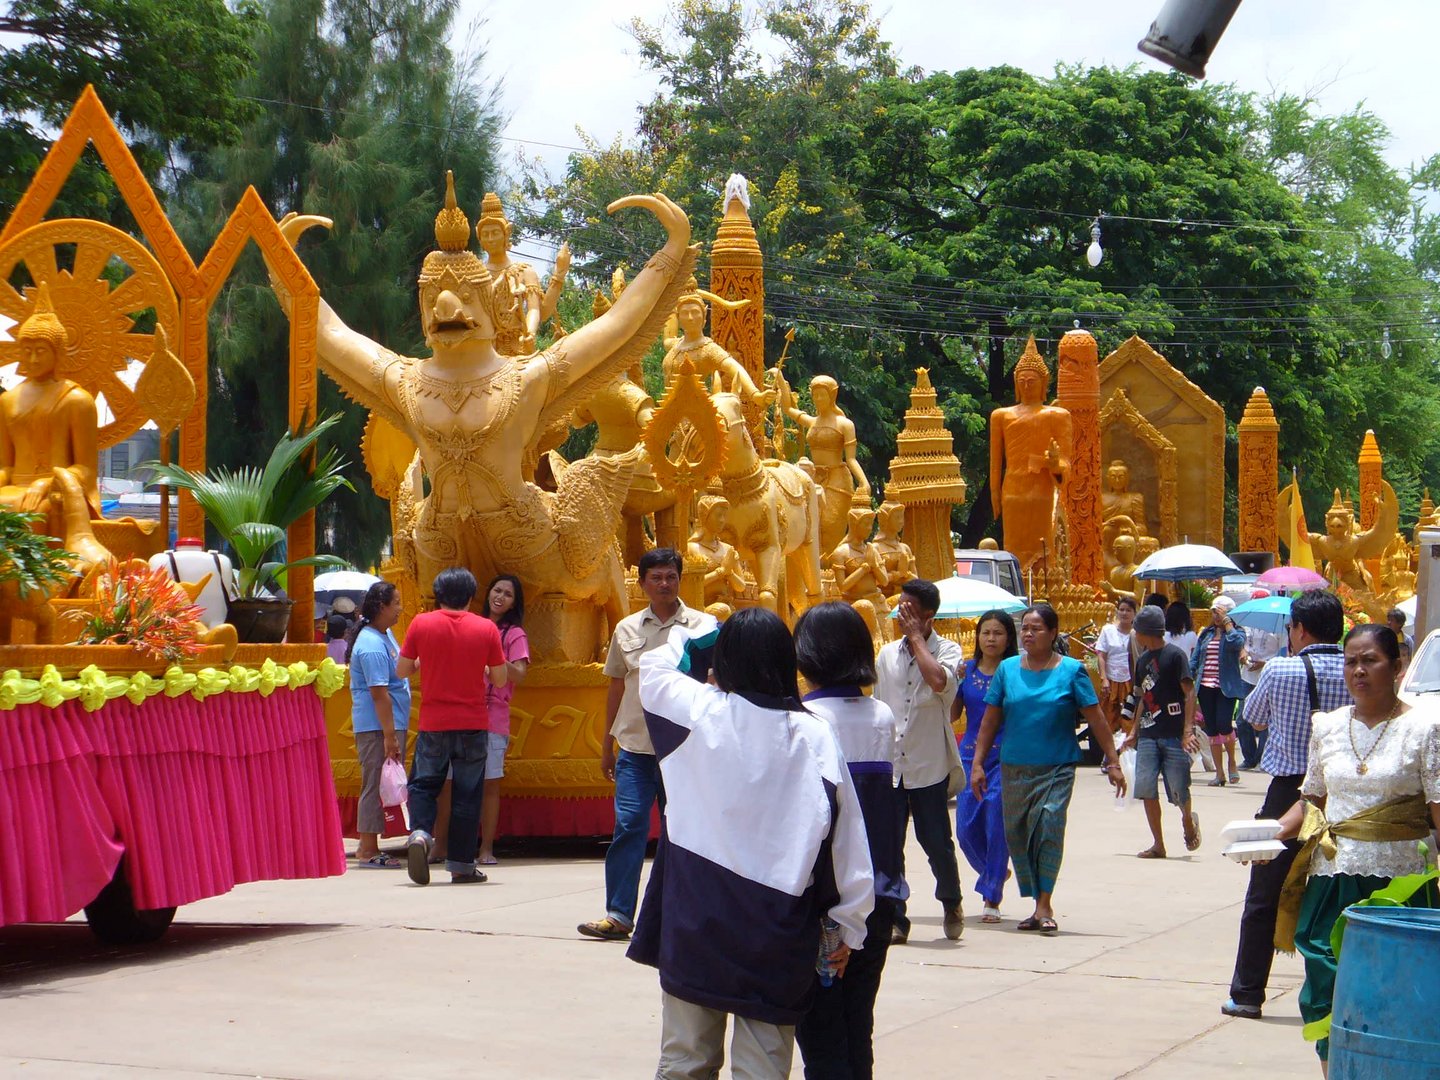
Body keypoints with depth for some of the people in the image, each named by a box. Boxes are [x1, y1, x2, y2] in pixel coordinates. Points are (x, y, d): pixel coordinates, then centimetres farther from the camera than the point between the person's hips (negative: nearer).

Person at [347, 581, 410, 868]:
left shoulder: (386, 635, 14)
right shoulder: (371, 646, -19)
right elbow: (379, 693, -22)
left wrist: (401, 728, 25)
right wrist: (390, 735, -24)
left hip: (391, 724, 10)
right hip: (376, 726, -10)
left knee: (382, 786, 13)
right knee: (376, 785, -6)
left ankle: (368, 847, 19)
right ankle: (368, 851, -1)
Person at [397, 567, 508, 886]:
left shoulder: (421, 624, -3)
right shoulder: (486, 629, -3)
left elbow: (402, 670, 4)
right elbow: (500, 679, 0)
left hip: (433, 724, 0)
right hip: (472, 725, 0)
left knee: (423, 784, 12)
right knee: (466, 794, 7)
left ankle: (419, 833, -14)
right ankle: (462, 864, 9)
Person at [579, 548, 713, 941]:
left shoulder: (702, 627, 2)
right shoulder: (627, 629, 10)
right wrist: (607, 745, 17)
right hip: (634, 746, 2)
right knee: (629, 825, -6)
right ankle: (618, 914, -4)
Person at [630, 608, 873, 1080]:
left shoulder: (700, 710, -6)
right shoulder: (815, 735, -4)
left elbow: (653, 666, 16)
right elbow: (845, 837, -2)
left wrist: (689, 632, 35)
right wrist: (849, 925, 8)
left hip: (697, 915, 0)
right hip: (777, 928, 0)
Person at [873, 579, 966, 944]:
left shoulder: (947, 650, -2)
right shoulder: (887, 654, 10)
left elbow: (939, 681, -25)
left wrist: (915, 637, -15)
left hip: (929, 763, -3)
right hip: (889, 765, 4)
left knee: (936, 842, 1)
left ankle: (951, 903, 27)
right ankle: (894, 920, 9)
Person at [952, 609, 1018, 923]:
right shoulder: (966, 670, 7)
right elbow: (952, 715, 6)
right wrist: (955, 682, -7)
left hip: (1004, 758, -4)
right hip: (970, 755, 4)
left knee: (997, 826, -4)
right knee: (966, 827, 4)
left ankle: (992, 898, 5)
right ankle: (996, 872, 31)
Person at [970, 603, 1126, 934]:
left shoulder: (1071, 671, -1)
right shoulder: (1007, 669, 6)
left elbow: (1096, 720, 2)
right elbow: (990, 720, 10)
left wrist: (1112, 762, 1)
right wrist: (977, 764, 8)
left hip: (1057, 768, -3)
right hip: (1014, 769, 3)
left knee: (1049, 824, -19)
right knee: (1016, 833, 5)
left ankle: (1044, 905, -16)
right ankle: (1039, 907, 17)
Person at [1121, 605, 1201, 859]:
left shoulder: (1174, 655, -6)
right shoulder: (1142, 661, 16)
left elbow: (1189, 693, -9)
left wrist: (1188, 729, -18)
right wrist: (1134, 732, 17)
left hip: (1174, 735, -6)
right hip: (1148, 735, 6)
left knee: (1178, 790, -3)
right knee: (1146, 788, -4)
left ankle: (1188, 820, 30)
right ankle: (1158, 844, 3)